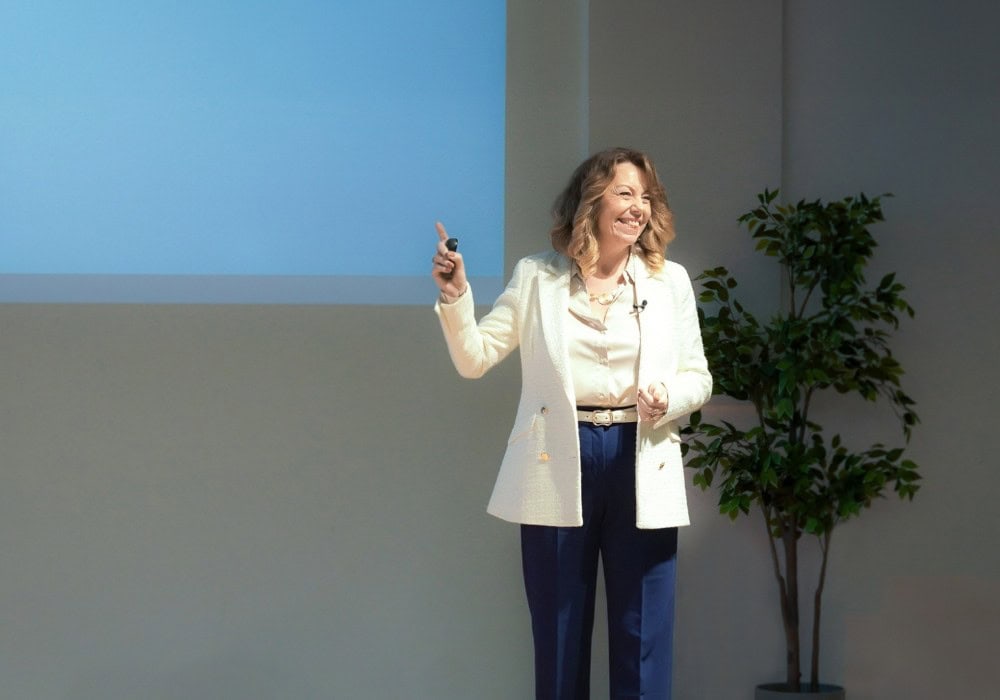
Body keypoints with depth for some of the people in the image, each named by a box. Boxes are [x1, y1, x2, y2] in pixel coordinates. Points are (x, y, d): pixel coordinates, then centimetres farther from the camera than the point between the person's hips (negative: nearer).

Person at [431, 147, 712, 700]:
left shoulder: (670, 280, 6)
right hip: (559, 466, -1)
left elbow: (698, 377, 8)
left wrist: (670, 398, -13)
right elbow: (475, 359, 3)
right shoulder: (536, 277, 4)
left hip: (640, 464, 1)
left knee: (643, 640, 3)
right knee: (559, 636, 6)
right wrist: (455, 298, -12)